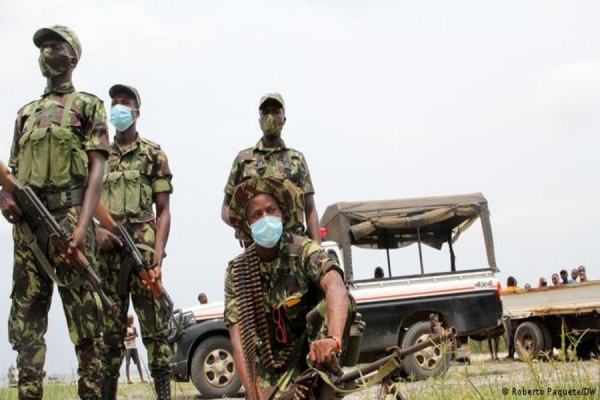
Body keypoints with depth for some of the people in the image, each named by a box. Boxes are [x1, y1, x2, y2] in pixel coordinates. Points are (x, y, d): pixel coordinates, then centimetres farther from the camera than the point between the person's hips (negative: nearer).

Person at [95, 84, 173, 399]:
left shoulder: (154, 155, 7)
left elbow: (163, 211, 3)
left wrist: (158, 257, -10)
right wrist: (96, 230, -7)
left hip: (143, 250, -3)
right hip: (106, 253, 3)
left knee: (154, 326, -6)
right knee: (109, 329, 6)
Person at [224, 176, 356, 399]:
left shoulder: (304, 250, -16)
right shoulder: (237, 272, -7)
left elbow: (336, 288, -37)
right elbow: (239, 338, -14)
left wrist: (333, 338, -57)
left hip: (313, 350, -1)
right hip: (273, 366, 1)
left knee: (341, 302, -30)